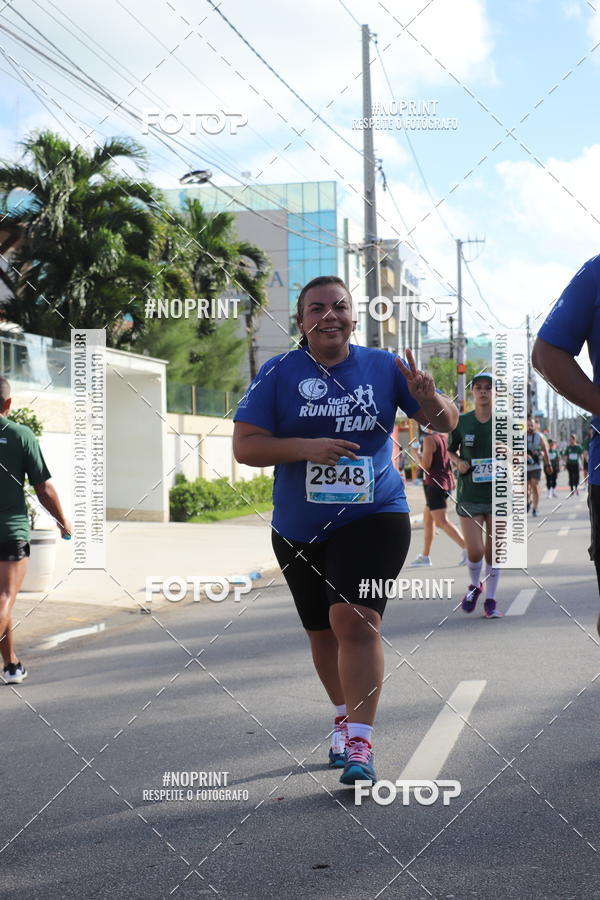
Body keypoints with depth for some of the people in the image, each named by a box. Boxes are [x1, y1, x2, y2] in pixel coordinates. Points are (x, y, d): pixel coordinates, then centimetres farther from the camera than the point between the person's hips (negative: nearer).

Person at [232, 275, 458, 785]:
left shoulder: (382, 367, 1)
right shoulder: (279, 373, -2)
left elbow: (446, 423, 5)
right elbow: (244, 446, -7)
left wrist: (427, 399, -18)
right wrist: (305, 447, -22)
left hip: (373, 517, -2)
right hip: (299, 530, 2)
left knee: (354, 619, -21)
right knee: (322, 632, 15)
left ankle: (360, 745, -17)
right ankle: (345, 720, 39)